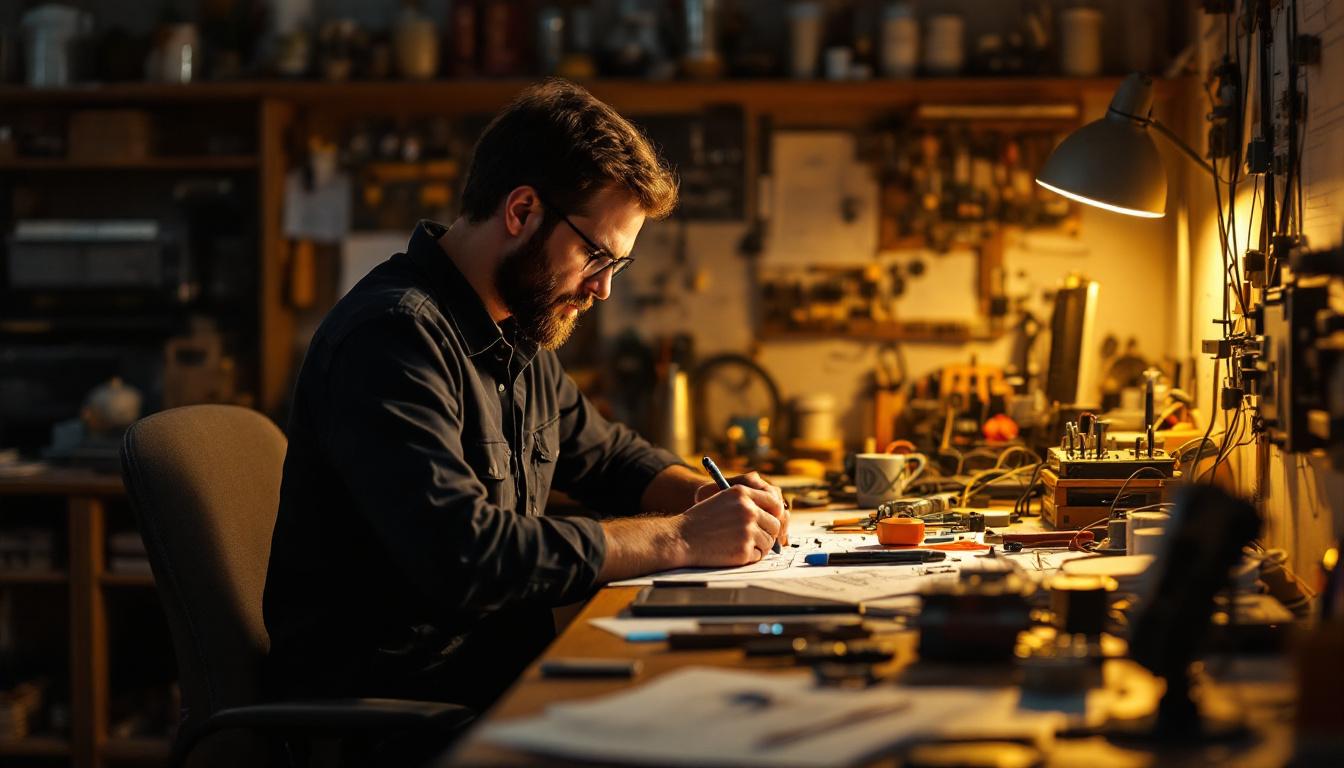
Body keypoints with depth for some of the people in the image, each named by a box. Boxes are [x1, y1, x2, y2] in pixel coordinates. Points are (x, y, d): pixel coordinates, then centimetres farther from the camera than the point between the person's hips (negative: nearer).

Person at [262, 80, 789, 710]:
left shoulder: (519, 336, 12)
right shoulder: (393, 334, -19)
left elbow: (607, 456, 28)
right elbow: (464, 557, -30)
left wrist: (710, 498, 6)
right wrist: (679, 538, -21)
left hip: (500, 666, 9)